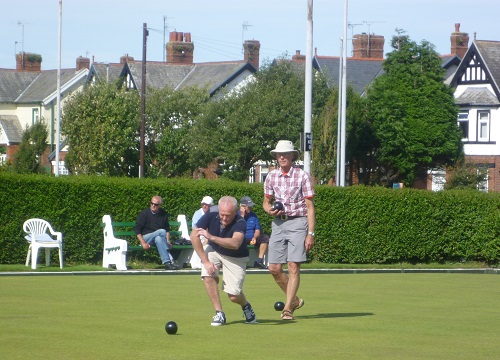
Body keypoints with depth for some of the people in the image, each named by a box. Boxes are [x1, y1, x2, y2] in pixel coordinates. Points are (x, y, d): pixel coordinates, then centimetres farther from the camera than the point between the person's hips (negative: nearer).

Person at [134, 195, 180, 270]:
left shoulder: (163, 214, 9)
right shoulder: (144, 213, -3)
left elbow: (167, 229, 17)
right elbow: (137, 230, -7)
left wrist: (168, 241, 0)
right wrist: (143, 243, -18)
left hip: (158, 237, 3)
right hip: (145, 237, -3)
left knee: (158, 239, -35)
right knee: (162, 231, -31)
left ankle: (166, 262, -46)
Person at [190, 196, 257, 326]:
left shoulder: (240, 223, -32)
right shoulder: (211, 216, -23)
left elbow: (235, 244, -50)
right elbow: (194, 235, -20)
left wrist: (211, 237, -57)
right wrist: (205, 261, -24)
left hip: (236, 258, -3)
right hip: (214, 251, 3)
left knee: (233, 296, -11)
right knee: (208, 276, -27)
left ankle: (246, 306, 26)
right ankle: (219, 313, -12)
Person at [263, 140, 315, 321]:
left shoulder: (302, 176, -5)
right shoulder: (271, 176, 7)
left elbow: (310, 207, -4)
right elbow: (266, 201, 18)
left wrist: (310, 233, -10)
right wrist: (270, 210, -6)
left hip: (298, 223, -4)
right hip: (278, 223, 4)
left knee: (293, 267, -10)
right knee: (274, 268, 0)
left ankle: (288, 308, -5)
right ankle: (294, 300, 21)